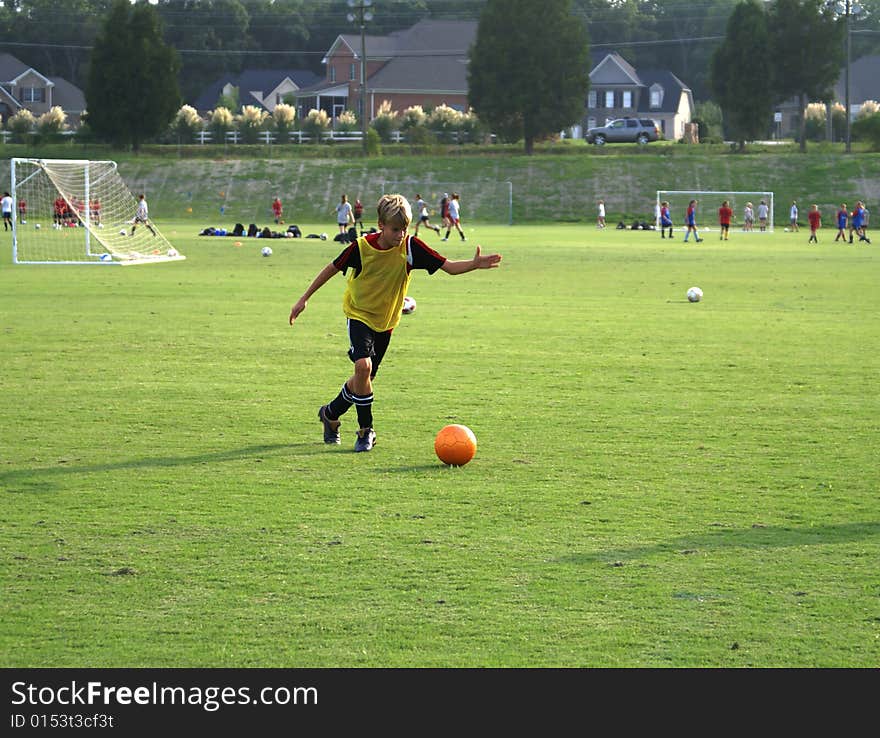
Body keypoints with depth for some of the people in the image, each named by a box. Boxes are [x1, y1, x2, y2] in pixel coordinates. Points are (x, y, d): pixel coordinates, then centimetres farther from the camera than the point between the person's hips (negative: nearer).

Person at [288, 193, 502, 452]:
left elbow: (449, 266, -18)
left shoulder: (411, 247, -15)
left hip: (386, 321, 3)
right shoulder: (362, 247, -19)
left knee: (364, 378, 9)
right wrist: (304, 298, -1)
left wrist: (474, 264, -38)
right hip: (359, 314, -3)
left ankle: (330, 414, 35)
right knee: (363, 365, -25)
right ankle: (365, 430, -10)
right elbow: (332, 268, -4)